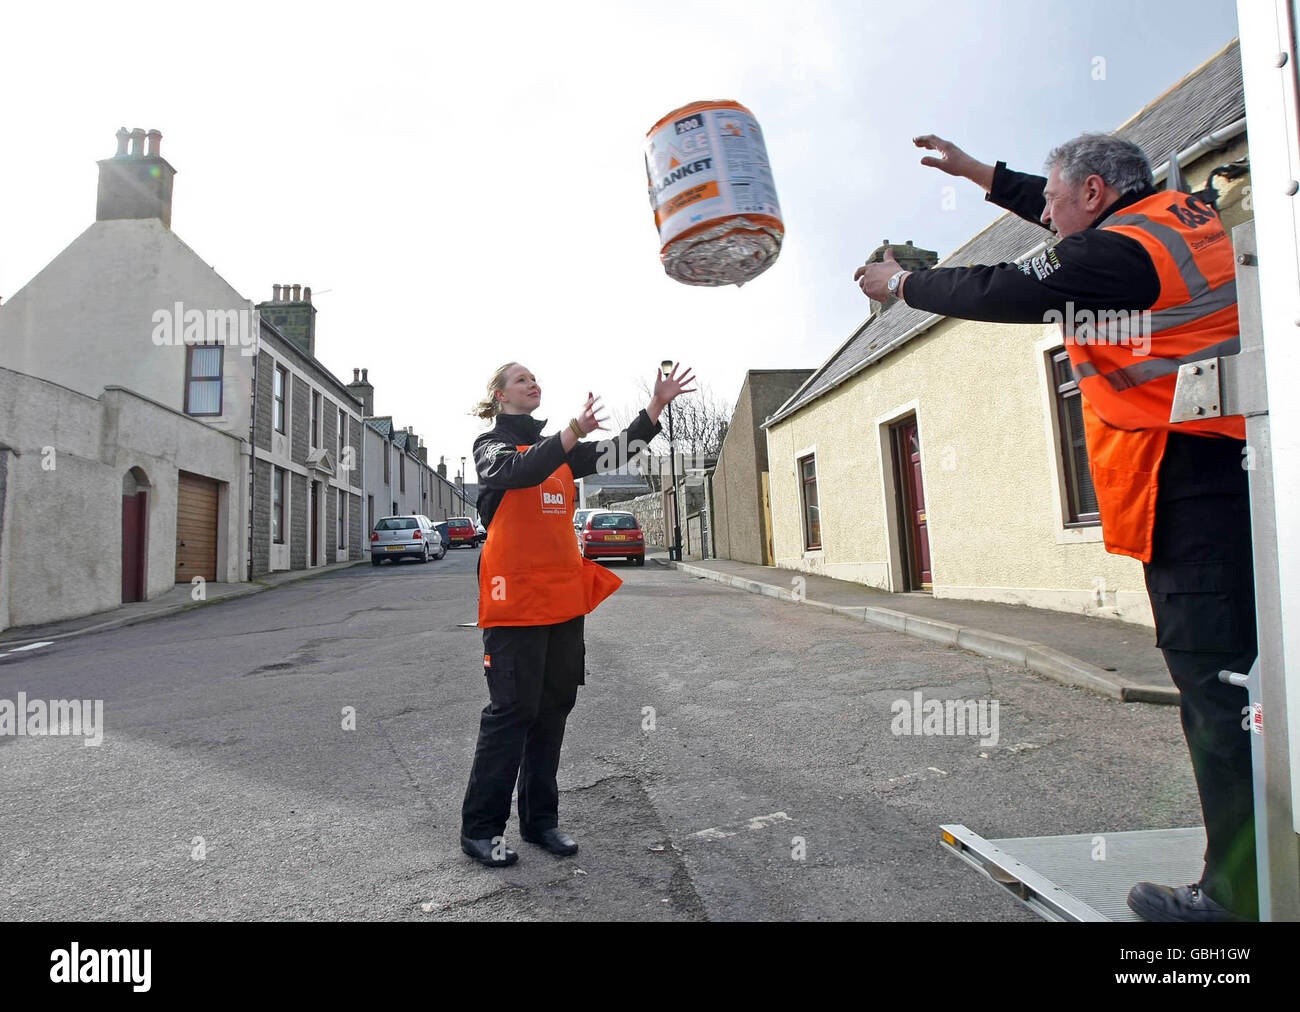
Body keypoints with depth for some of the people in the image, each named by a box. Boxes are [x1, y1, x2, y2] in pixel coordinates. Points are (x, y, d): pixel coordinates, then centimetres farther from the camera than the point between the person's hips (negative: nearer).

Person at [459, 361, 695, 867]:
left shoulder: (559, 449, 20)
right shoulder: (490, 445, 2)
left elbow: (616, 452, 9)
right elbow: (518, 471, -21)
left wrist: (657, 404, 0)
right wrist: (575, 430, -32)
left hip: (564, 597, 6)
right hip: (516, 598, -6)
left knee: (552, 708, 10)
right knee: (512, 710, -4)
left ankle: (541, 820, 22)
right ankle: (480, 828, 11)